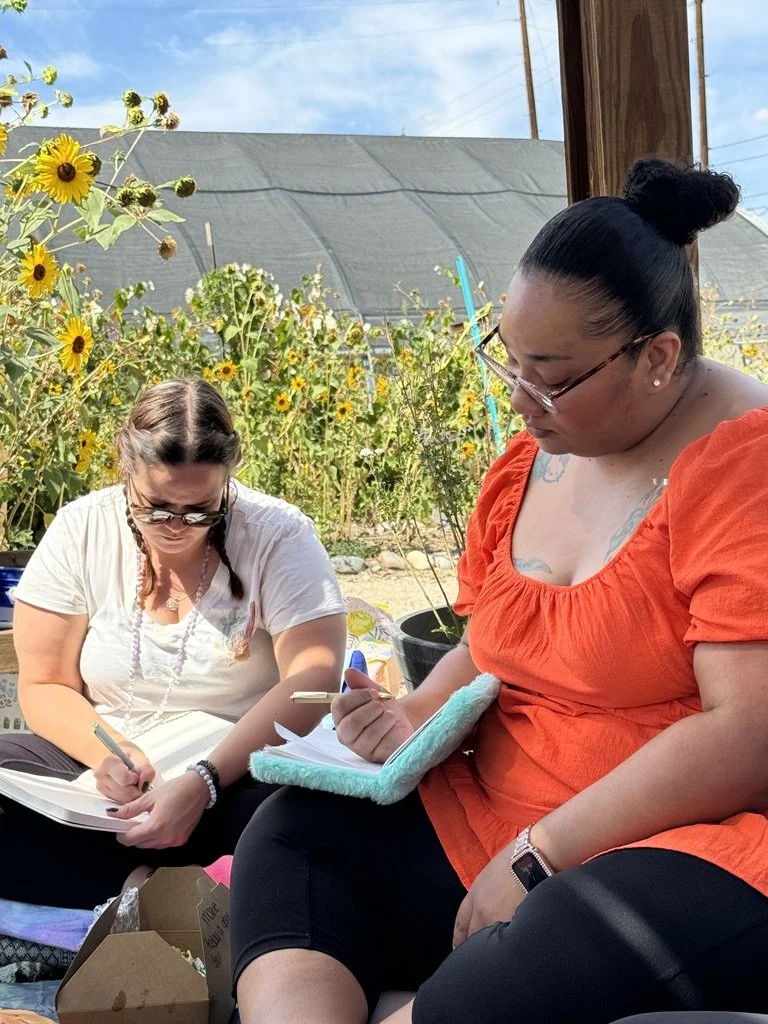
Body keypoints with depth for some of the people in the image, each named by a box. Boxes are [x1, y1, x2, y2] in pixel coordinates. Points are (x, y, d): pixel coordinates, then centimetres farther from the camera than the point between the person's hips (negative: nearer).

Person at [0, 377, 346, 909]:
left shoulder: (278, 535, -10)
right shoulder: (81, 532, -2)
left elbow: (312, 680, -19)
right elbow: (45, 686, 1)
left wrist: (204, 781, -31)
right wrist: (107, 753, -21)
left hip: (240, 774, -2)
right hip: (110, 774, 3)